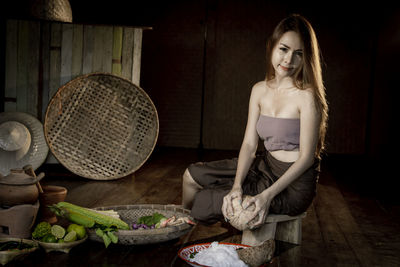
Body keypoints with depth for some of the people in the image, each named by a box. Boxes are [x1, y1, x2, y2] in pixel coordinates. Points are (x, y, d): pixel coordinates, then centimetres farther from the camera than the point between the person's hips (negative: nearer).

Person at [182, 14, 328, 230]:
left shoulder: (306, 96, -20)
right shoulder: (260, 90, 2)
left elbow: (306, 157, -19)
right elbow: (249, 144, 0)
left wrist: (267, 195, -25)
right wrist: (237, 185, -16)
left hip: (293, 185, -7)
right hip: (265, 166, 7)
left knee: (200, 203, -8)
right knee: (192, 176, 8)